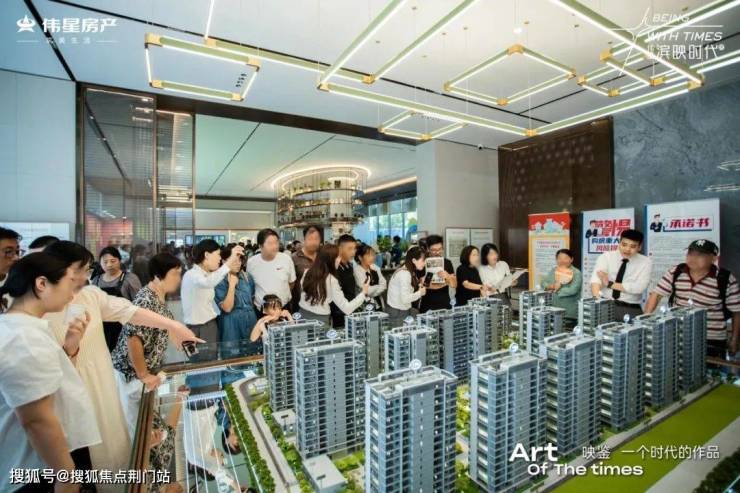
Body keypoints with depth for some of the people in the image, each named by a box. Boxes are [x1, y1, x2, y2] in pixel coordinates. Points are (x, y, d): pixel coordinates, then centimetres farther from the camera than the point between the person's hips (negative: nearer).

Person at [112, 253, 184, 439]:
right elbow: (133, 338, -31)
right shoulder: (146, 300, -25)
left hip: (149, 371, 9)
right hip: (132, 375, -9)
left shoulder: (160, 298, 4)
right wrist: (143, 376, -22)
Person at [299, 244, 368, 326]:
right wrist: (363, 293, -9)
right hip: (320, 319, -6)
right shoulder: (331, 280, -19)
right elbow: (347, 309, -18)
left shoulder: (308, 272, -2)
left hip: (303, 314, 6)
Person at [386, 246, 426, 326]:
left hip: (404, 310, 9)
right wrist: (420, 293, -12)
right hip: (397, 312, -9)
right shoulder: (404, 274, -20)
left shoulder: (409, 272, 8)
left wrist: (418, 286, -3)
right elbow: (405, 299, -25)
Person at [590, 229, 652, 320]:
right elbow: (596, 278, -16)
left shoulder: (646, 262, 3)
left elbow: (639, 287, -12)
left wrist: (610, 284, -16)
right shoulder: (606, 256, 1)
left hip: (630, 309, 0)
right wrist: (596, 299, -34)